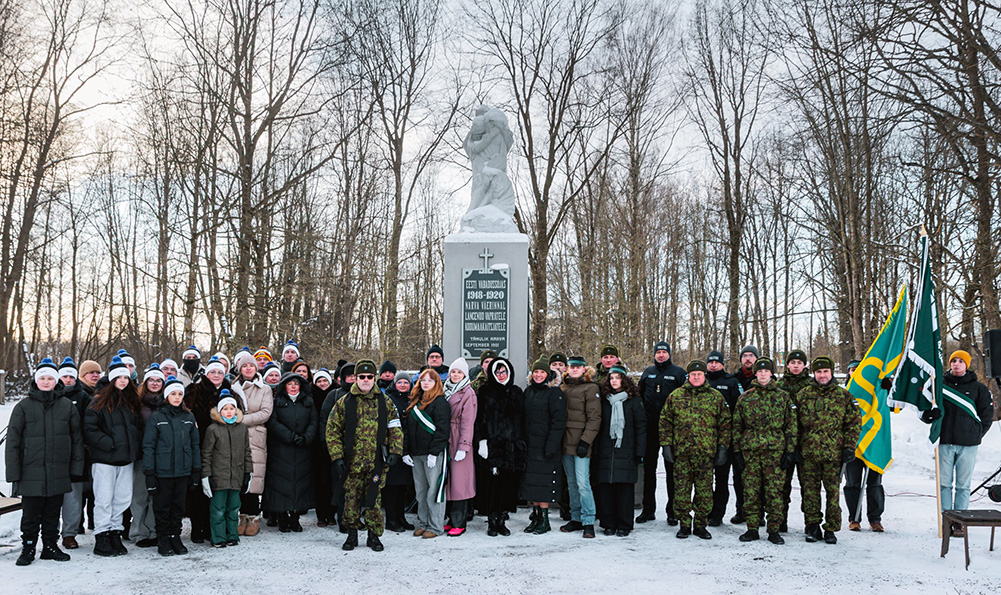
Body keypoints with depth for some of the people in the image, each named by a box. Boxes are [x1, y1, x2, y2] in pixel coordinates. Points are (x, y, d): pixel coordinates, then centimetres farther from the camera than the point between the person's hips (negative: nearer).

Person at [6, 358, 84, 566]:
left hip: (58, 473, 2)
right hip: (31, 473, -2)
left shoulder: (67, 406, 5)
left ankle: (50, 546, 23)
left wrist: (76, 467, 5)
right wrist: (13, 471, -5)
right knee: (31, 515, 4)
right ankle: (28, 548, 16)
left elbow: (77, 438, 9)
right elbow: (13, 441, 0)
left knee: (52, 514, 11)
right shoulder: (24, 406, 0)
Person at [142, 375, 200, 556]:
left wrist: (196, 470, 8)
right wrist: (149, 473, -9)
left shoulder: (189, 417, 9)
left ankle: (175, 537, 20)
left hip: (183, 471, 3)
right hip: (162, 471, -3)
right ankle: (163, 539, 16)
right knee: (162, 506, 4)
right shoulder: (156, 418, -3)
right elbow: (148, 446, -4)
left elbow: (195, 445, 13)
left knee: (179, 505, 9)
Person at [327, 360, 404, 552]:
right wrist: (337, 457, -4)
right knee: (351, 499, 5)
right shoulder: (344, 403, 3)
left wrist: (395, 452, -2)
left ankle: (374, 536, 16)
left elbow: (395, 429, 9)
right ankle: (352, 534, 20)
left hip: (377, 463, 0)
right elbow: (332, 431, 3)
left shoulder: (385, 402, 7)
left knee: (374, 500, 3)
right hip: (352, 462, 0)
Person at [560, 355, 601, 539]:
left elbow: (594, 418, -8)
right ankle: (576, 518, 20)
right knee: (572, 483, 11)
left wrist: (585, 441, -15)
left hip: (581, 443, -6)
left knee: (583, 483, -11)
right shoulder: (563, 388, 14)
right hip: (566, 443, 6)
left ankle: (588, 522, -5)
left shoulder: (590, 388, -3)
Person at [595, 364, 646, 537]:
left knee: (625, 487, -3)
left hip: (626, 451, -3)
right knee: (606, 487, 1)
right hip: (606, 451, 3)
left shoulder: (634, 400, 4)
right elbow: (598, 426, 13)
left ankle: (624, 526, 5)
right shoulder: (604, 400, 13)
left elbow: (641, 426, 1)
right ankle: (608, 524, 11)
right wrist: (595, 451, 5)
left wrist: (639, 452, -5)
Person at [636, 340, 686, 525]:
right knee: (649, 467, 7)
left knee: (672, 468, 0)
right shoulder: (648, 372, 13)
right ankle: (648, 509, 14)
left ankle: (672, 510, 7)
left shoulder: (678, 372, 2)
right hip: (650, 427, 4)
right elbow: (639, 394, 20)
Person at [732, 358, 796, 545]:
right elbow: (737, 425, 11)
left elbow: (791, 424, 8)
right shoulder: (746, 397, 10)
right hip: (750, 450, 1)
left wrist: (790, 450, 1)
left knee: (774, 491, -1)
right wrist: (737, 450, 5)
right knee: (751, 490, 2)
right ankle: (752, 528, 11)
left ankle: (774, 530, 8)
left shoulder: (782, 396, 8)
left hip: (775, 450, -1)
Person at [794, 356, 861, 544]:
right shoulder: (802, 395, 7)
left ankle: (831, 529, 11)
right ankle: (812, 527, 15)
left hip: (834, 453, -1)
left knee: (833, 491, 2)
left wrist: (849, 447, -1)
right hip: (808, 453, 1)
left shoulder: (843, 396, 5)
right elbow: (795, 423, 11)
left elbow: (854, 422, 6)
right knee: (810, 490, 5)